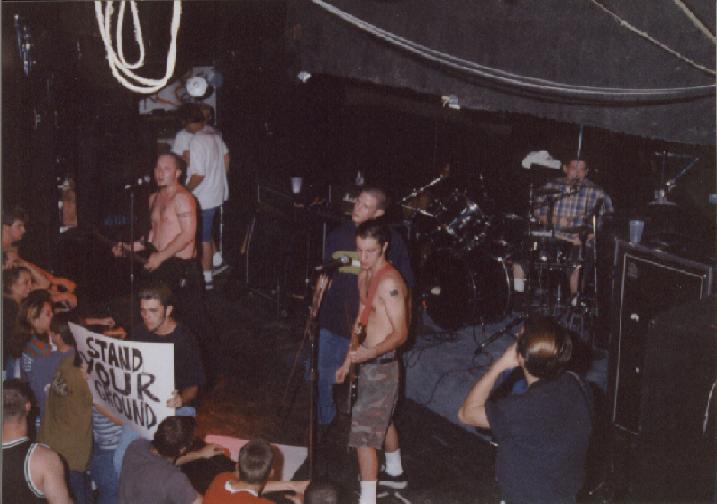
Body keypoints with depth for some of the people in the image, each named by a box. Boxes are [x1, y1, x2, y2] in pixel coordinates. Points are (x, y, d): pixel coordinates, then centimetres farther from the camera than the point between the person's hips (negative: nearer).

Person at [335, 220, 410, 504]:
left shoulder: (390, 281, -22)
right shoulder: (364, 276, 7)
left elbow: (401, 333, -24)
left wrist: (371, 352, -40)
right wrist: (348, 361, 18)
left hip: (381, 364, -10)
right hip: (368, 362, 10)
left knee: (364, 434, -9)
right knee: (383, 420, 27)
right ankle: (395, 474, 47)